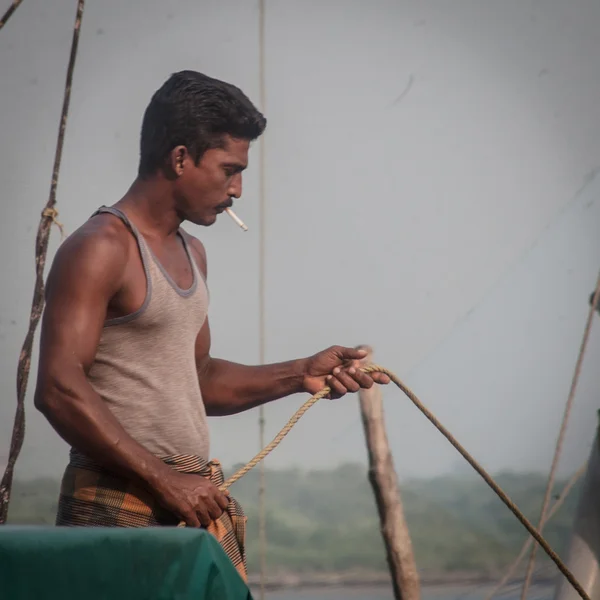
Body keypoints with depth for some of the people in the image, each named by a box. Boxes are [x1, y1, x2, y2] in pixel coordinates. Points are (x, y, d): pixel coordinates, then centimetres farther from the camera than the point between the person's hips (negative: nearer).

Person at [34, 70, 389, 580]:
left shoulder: (191, 254, 18)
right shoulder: (100, 249, -11)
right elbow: (59, 389, -19)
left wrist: (299, 376, 12)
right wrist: (164, 478, -20)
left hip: (194, 503, 8)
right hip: (120, 508, -8)